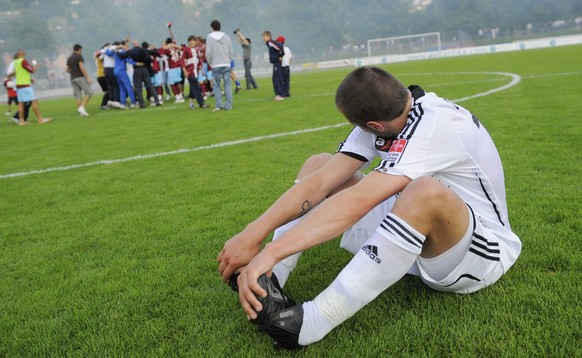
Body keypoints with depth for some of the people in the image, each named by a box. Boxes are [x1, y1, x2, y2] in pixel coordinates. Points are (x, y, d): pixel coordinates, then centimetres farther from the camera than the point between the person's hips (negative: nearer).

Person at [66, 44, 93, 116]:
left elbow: (67, 70, 19)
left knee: (77, 95, 5)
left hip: (73, 79, 7)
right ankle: (82, 107, -20)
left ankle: (81, 112, 2)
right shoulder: (79, 56, -6)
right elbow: (82, 67, -17)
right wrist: (87, 78, -19)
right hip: (80, 77, -7)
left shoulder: (69, 58, 17)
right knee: (89, 92, -5)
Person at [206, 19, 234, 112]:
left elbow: (208, 52, -6)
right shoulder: (226, 36, 5)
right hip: (227, 64, 3)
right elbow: (231, 52, 4)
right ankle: (229, 105, 4)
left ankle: (219, 105, 0)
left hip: (216, 66, -2)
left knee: (216, 85, 6)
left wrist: (210, 63, 8)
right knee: (227, 85, 6)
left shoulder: (209, 37, -3)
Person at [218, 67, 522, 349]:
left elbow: (358, 201, -40)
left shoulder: (434, 124, -30)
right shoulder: (382, 114, -8)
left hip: (482, 250, -7)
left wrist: (272, 251, -42)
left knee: (426, 192, -42)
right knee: (317, 165, 0)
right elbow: (319, 183, -15)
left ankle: (310, 323, -35)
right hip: (419, 236, 8)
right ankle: (262, 286, -12)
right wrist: (254, 233, -25)